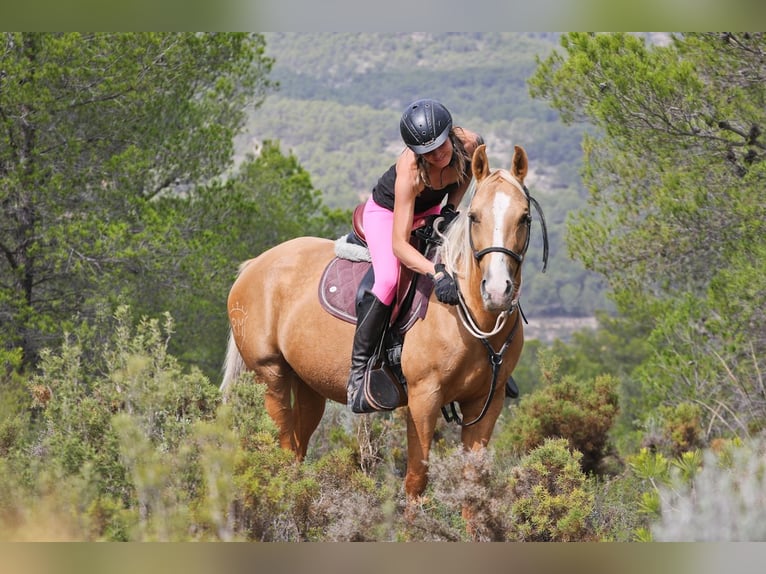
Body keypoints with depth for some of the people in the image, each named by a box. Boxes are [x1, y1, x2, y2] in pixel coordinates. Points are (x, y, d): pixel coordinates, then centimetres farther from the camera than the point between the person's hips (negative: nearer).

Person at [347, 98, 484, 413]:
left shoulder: (470, 144, -28)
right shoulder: (410, 171, -41)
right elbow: (399, 244, -44)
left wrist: (451, 206, -14)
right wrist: (435, 272, -57)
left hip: (431, 212, 6)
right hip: (387, 212, -6)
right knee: (389, 278, -30)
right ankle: (358, 370, -23)